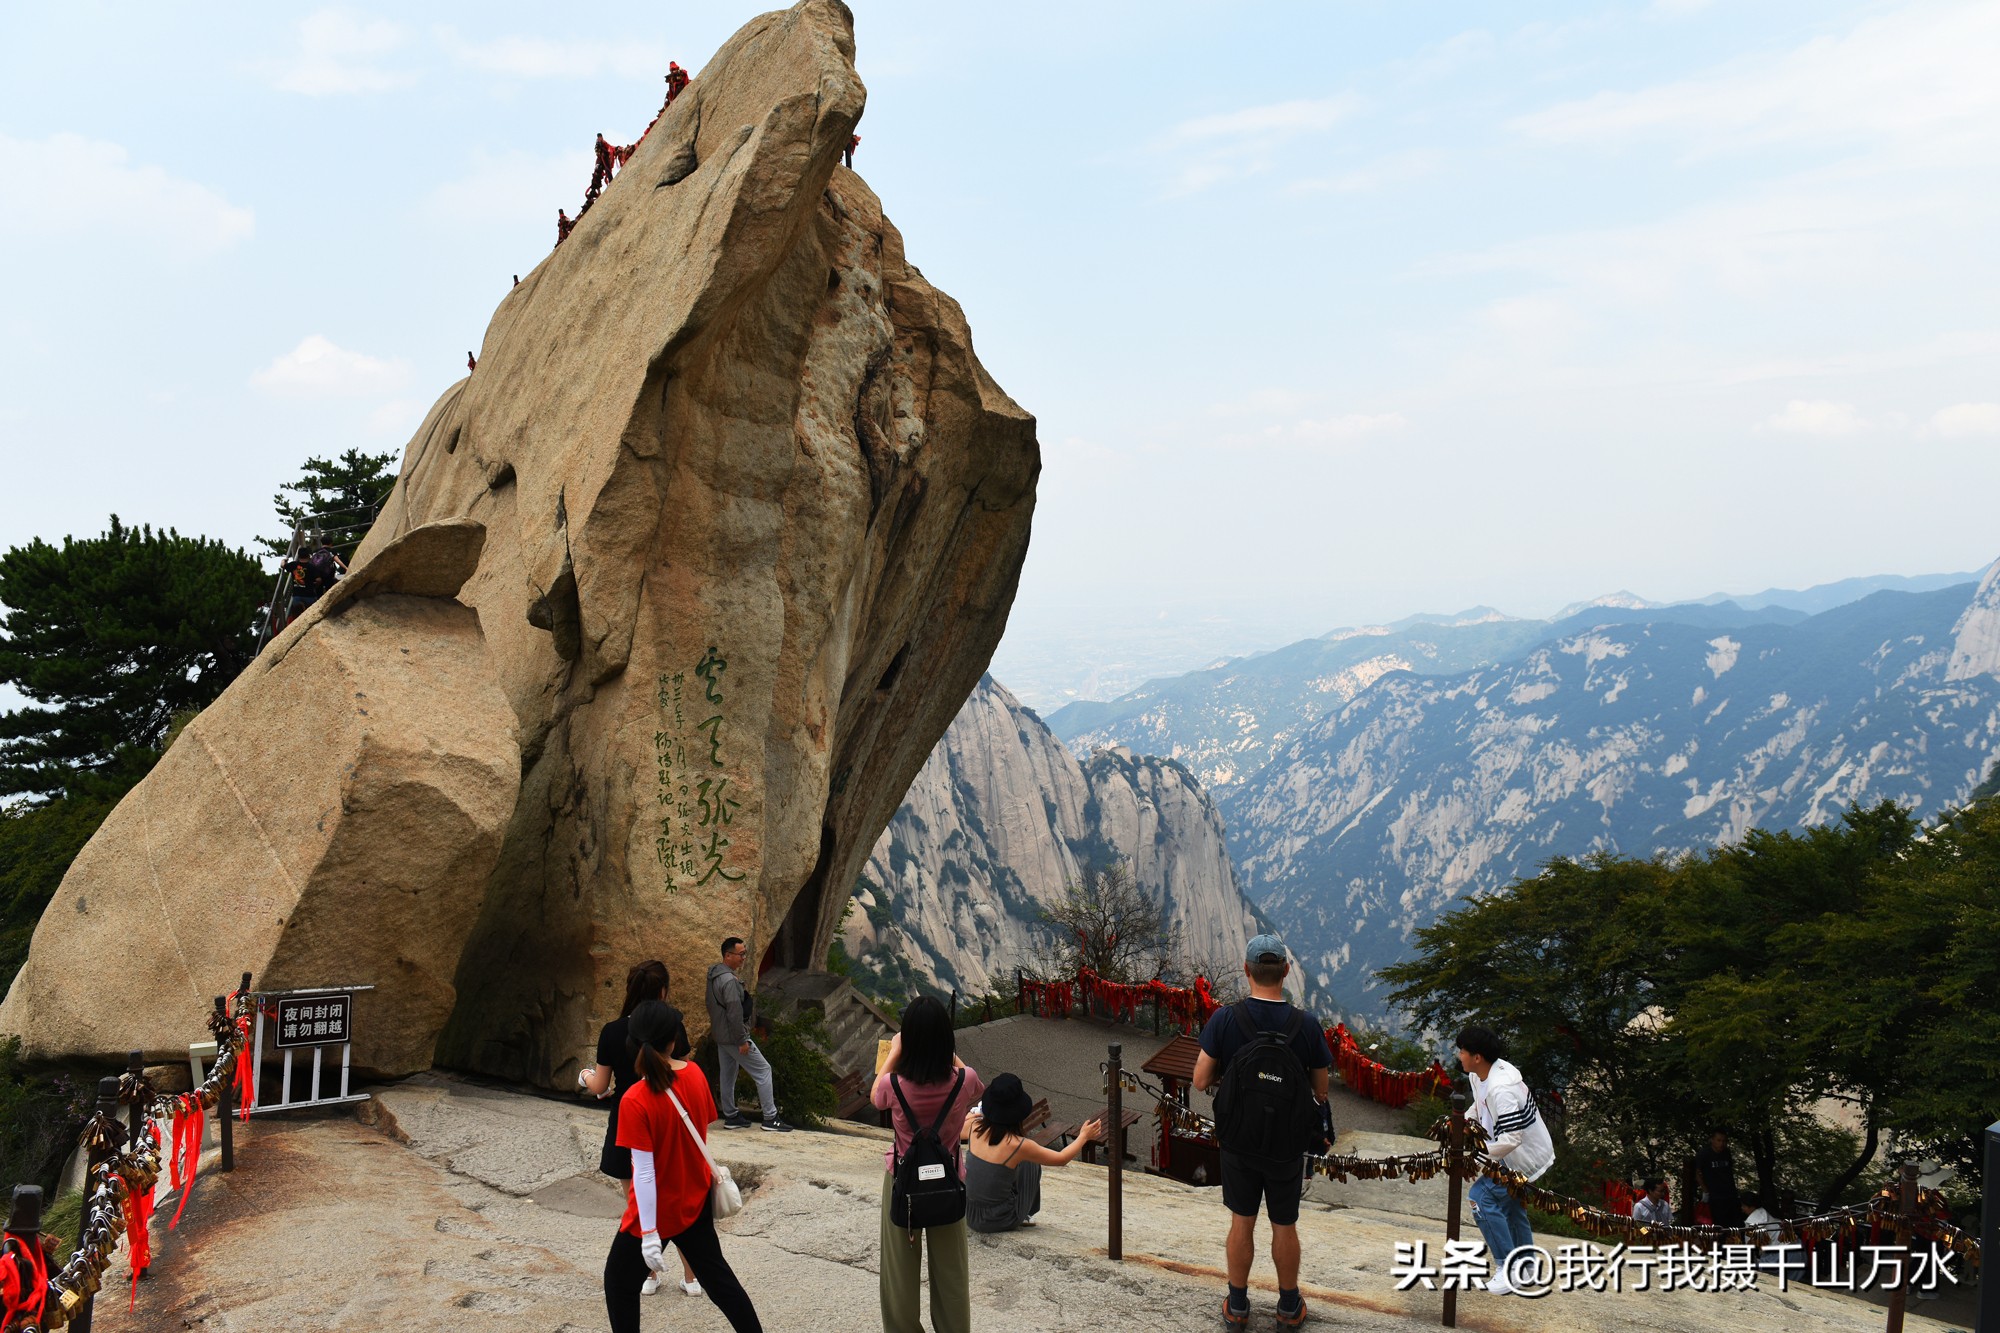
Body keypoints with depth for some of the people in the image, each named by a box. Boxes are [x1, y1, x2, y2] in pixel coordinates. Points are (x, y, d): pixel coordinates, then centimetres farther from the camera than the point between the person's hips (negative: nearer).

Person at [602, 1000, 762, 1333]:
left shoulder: (635, 1101, -26)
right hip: (696, 1201, 5)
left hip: (658, 1211, -5)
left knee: (619, 1281, 16)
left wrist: (648, 1233, -18)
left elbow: (644, 1172, -24)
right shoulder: (695, 1075, -10)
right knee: (715, 1272, 22)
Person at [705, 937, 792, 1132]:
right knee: (763, 1070, -3)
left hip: (720, 1035, 10)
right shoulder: (729, 980, -25)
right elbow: (735, 1014, -25)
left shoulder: (714, 973, 4)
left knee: (728, 1075, 17)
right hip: (733, 1037, -10)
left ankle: (730, 1116, 24)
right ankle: (770, 1118, -1)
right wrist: (742, 1041, -20)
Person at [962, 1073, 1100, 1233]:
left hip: (970, 1218, 4)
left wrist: (970, 1117, 35)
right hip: (1000, 1222, -4)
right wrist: (1084, 1136, 9)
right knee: (1030, 1163, 14)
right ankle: (1024, 1216, 26)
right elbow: (1062, 1159, -4)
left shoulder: (975, 1128, -9)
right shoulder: (1018, 1146, -19)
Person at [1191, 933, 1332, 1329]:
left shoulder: (1225, 1019, -17)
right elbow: (1321, 1091, -5)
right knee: (1284, 1226, 17)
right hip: (1288, 1145, 0)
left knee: (1242, 1222, 17)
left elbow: (1201, 1080, -12)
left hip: (1238, 1142, 0)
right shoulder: (1307, 1025, -16)